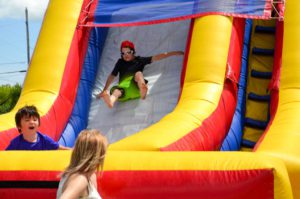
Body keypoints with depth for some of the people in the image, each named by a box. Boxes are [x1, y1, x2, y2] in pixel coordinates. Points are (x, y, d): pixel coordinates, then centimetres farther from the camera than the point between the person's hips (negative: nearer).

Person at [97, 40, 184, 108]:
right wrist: (104, 90, 15)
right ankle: (110, 101, -71)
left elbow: (155, 58, 17)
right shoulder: (120, 62, 27)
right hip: (123, 86, 1)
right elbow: (112, 76, 23)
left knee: (138, 73, -31)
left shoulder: (139, 60, 22)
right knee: (116, 90, -34)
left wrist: (172, 53, 10)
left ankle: (143, 88, -64)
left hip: (136, 87, -1)